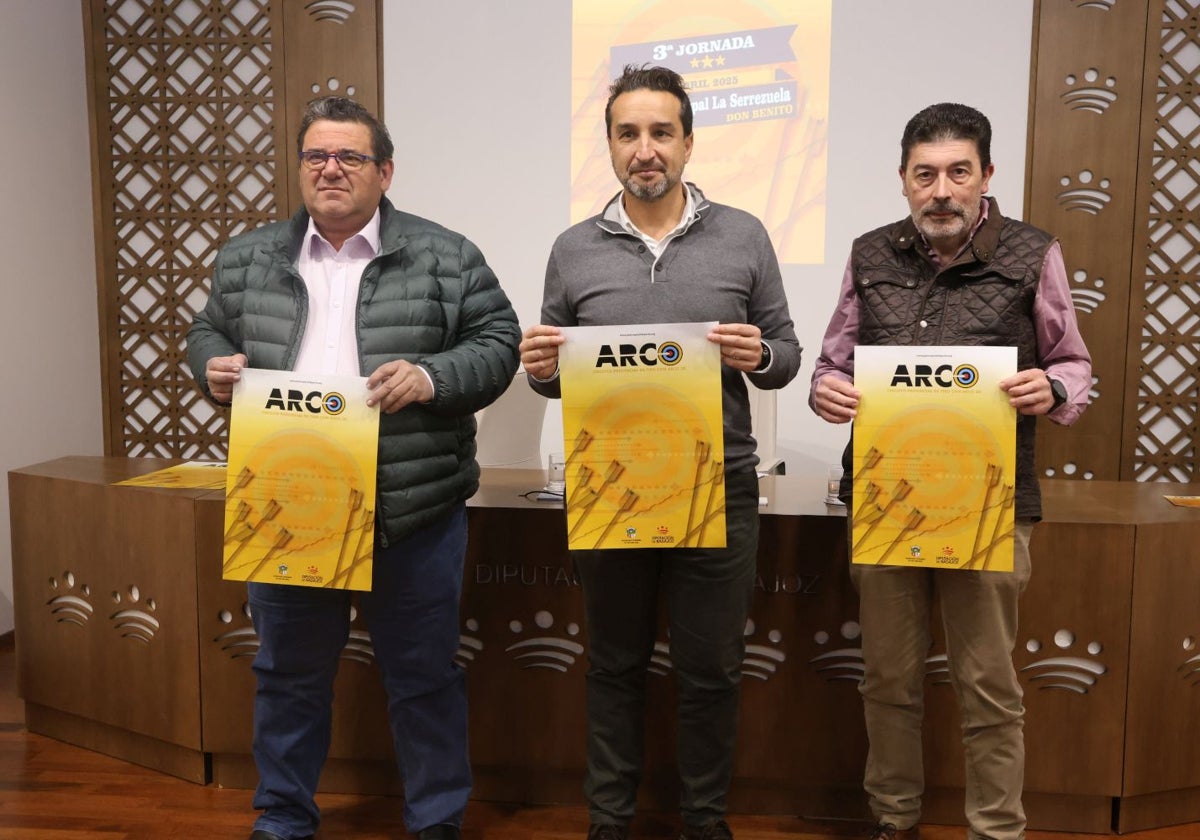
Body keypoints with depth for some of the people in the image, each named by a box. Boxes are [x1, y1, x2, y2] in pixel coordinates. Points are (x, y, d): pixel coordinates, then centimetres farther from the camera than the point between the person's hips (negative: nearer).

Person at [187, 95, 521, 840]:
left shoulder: (444, 256, -2)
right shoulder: (249, 257, 9)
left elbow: (498, 343, -3)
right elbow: (209, 330, 18)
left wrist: (432, 378, -19)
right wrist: (214, 366, -3)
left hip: (412, 511, -3)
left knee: (424, 677, 10)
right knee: (288, 675, 16)